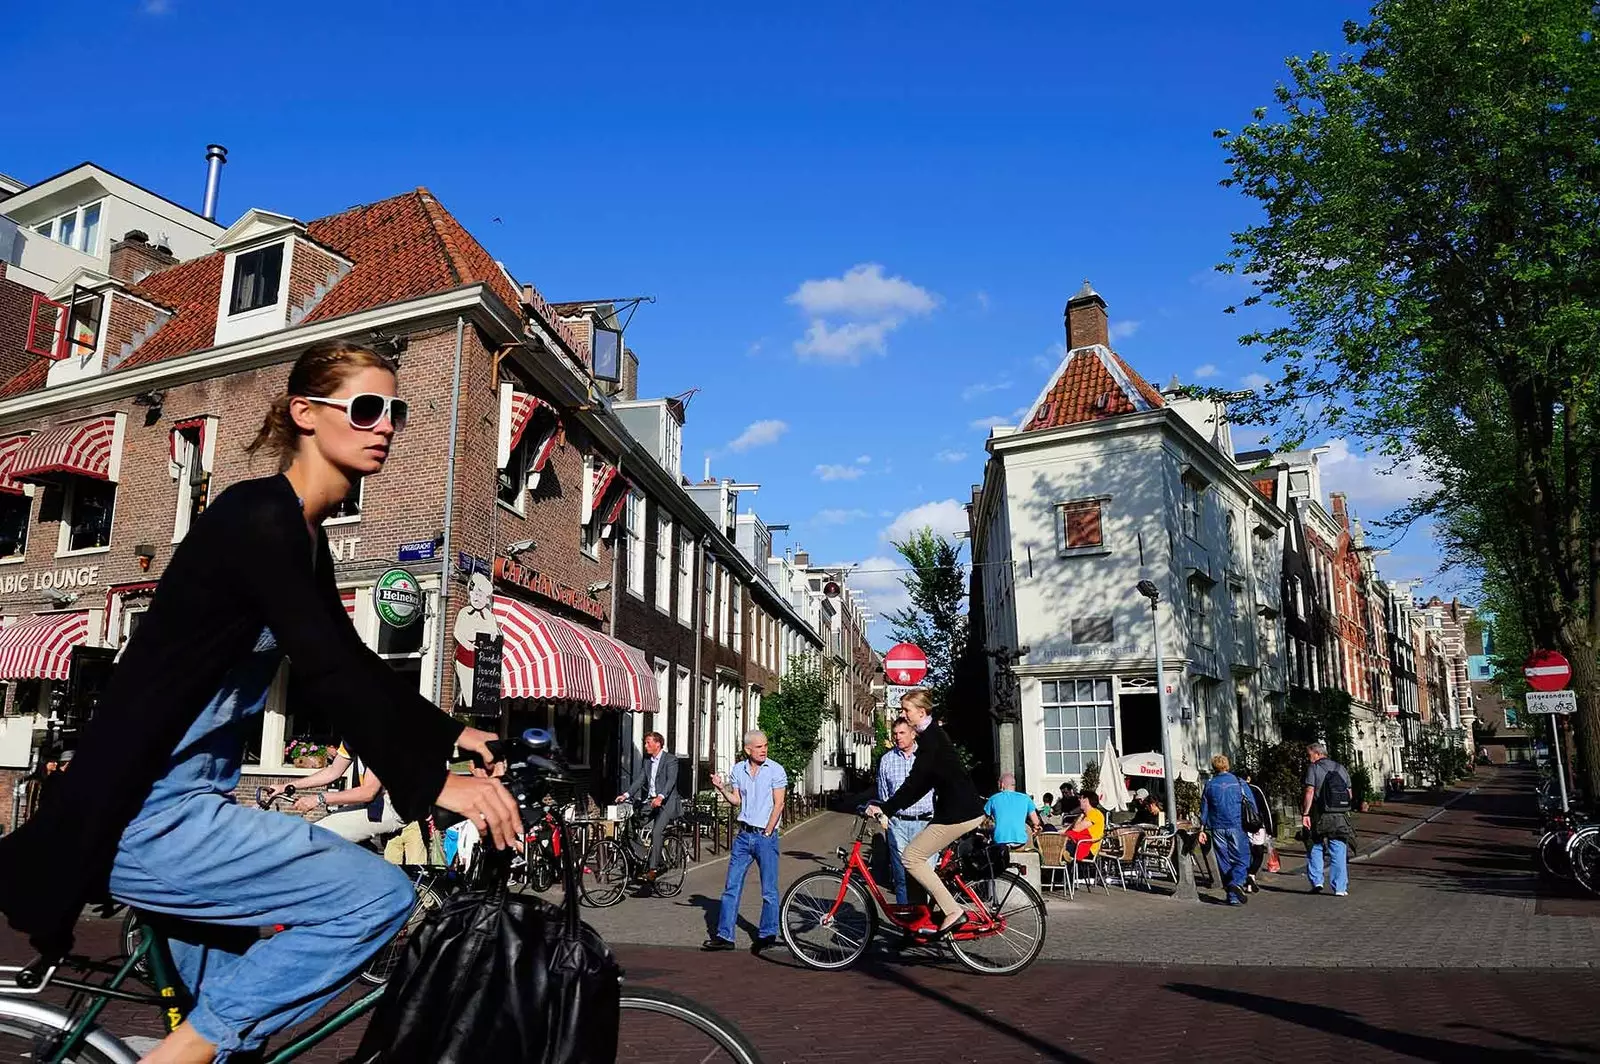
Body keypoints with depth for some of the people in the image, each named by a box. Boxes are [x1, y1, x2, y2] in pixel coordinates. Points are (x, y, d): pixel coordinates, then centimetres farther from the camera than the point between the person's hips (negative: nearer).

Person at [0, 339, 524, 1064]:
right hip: (142, 815, -10)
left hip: (178, 805, 10)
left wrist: (446, 734, 12)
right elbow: (325, 671, -26)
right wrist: (430, 783, -26)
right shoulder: (259, 516, -19)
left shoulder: (302, 535, 12)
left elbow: (352, 664, 17)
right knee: (379, 895, -17)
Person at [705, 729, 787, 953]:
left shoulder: (776, 770, -6)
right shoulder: (738, 770, 7)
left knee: (769, 890, 0)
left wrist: (767, 833, -9)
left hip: (765, 836, -4)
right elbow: (737, 802, 11)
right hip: (743, 834, 4)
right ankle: (724, 935, 11)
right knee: (732, 886, 5)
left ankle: (767, 934, 12)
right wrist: (721, 788, -5)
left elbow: (778, 804, -7)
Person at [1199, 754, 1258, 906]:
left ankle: (1232, 895, 9)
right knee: (1241, 859, 2)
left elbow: (1204, 809, 8)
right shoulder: (1239, 782, 0)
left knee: (1224, 861, 9)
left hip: (1217, 829, 2)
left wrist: (1202, 830, 13)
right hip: (1237, 827, -2)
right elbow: (1252, 805, 3)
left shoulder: (1209, 785, 5)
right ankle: (1236, 882, -24)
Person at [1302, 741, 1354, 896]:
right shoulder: (1341, 768, 12)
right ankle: (1340, 888, 5)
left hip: (1320, 815, -4)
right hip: (1341, 817, 4)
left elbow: (1310, 792, -14)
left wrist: (1305, 814, -14)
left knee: (1314, 848, 11)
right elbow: (1349, 793, 12)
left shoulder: (1313, 768, -5)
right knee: (1339, 852, 6)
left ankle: (1316, 882, 6)